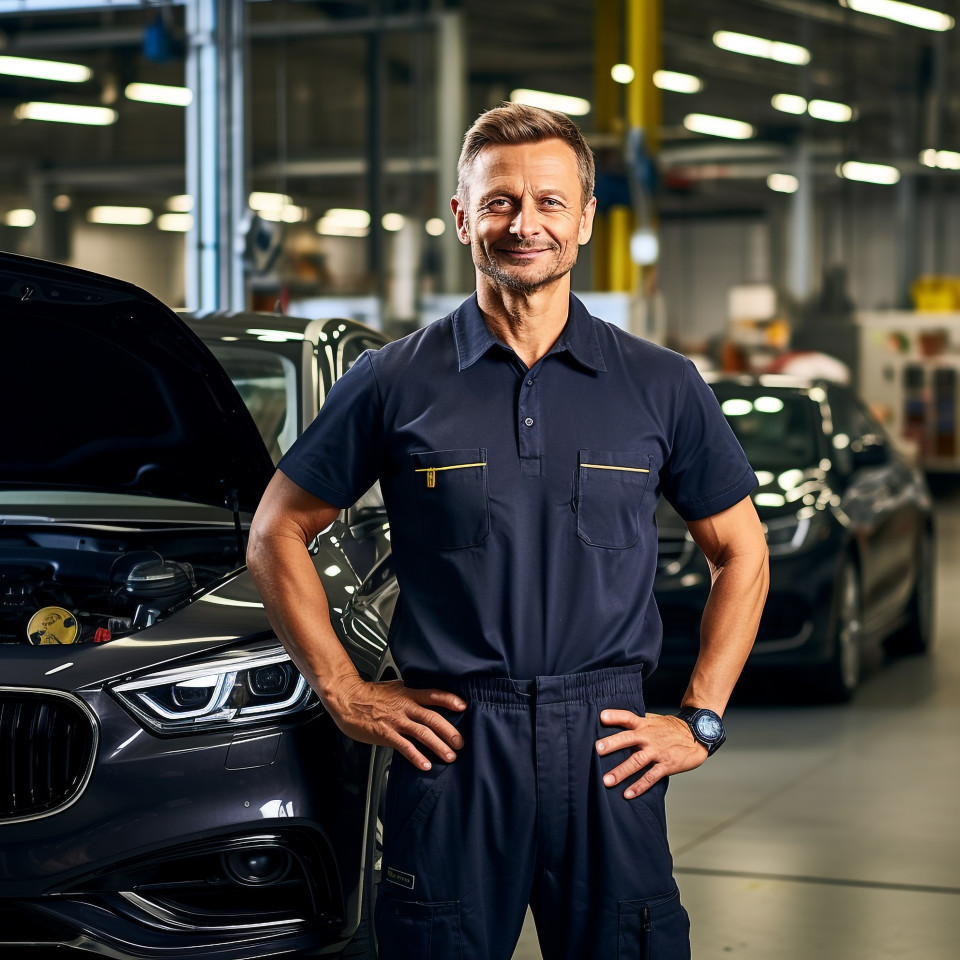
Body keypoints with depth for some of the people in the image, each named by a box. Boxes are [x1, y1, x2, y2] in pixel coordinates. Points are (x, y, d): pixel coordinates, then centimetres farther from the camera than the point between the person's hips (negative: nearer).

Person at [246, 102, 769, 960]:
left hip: (607, 747, 1)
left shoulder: (663, 387, 6)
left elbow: (740, 552, 14)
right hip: (448, 743, -1)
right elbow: (277, 537, 9)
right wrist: (344, 693, 2)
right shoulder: (396, 383, 2)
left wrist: (700, 721, 6)